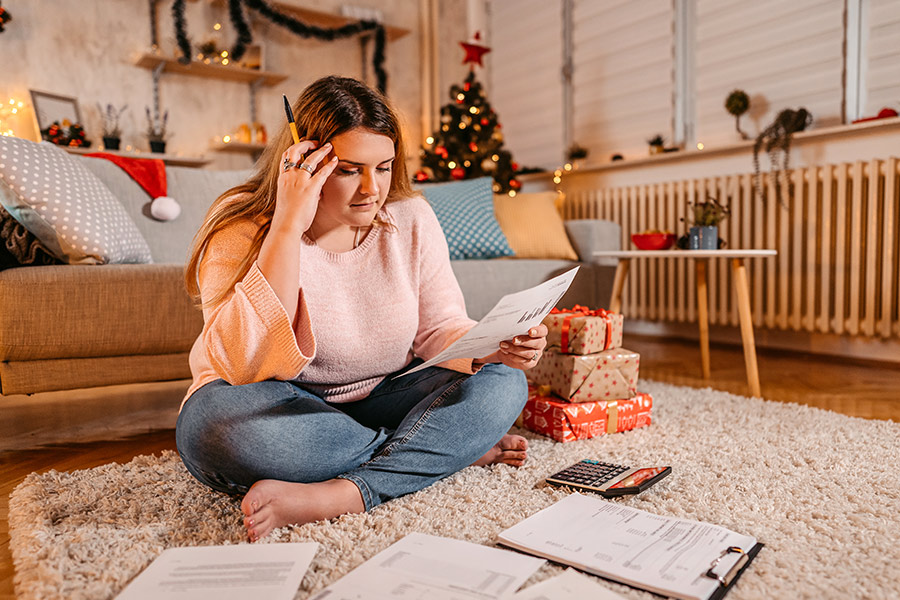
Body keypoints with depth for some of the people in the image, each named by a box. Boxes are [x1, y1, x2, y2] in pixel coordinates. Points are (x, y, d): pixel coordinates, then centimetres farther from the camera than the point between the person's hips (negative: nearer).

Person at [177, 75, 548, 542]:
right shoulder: (243, 231, -14)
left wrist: (489, 350, -22)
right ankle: (455, 446, -18)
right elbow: (246, 367, -28)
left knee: (501, 385, -17)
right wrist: (288, 226, -31)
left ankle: (338, 495, -28)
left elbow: (439, 329, 1)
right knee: (219, 420, -37)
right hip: (281, 411, -1)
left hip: (378, 400, 3)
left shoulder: (411, 218, -4)